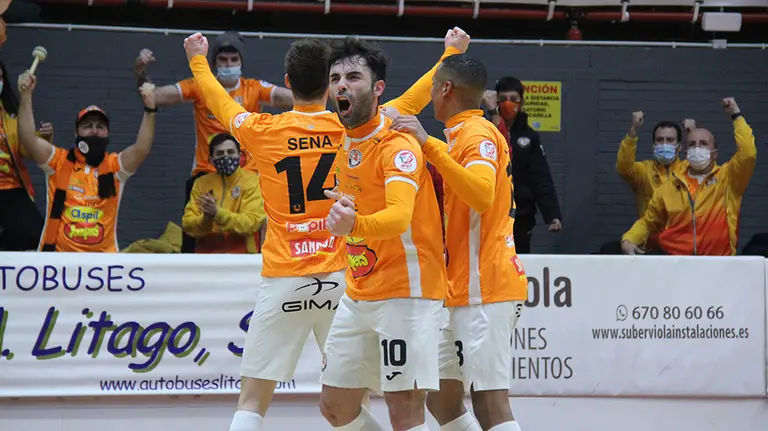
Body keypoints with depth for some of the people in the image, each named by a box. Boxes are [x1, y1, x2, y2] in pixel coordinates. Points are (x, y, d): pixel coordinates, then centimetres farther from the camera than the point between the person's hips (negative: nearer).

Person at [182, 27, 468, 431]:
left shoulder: (263, 131, -2)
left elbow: (219, 101, 19)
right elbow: (414, 98, 15)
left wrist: (198, 60, 39)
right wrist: (451, 53, 30)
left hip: (283, 280, -1)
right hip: (341, 277, 1)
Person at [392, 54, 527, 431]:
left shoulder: (476, 134, -11)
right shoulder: (463, 133, 19)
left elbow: (481, 195, -28)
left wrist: (429, 144, -29)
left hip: (484, 290, -10)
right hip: (465, 292, 10)